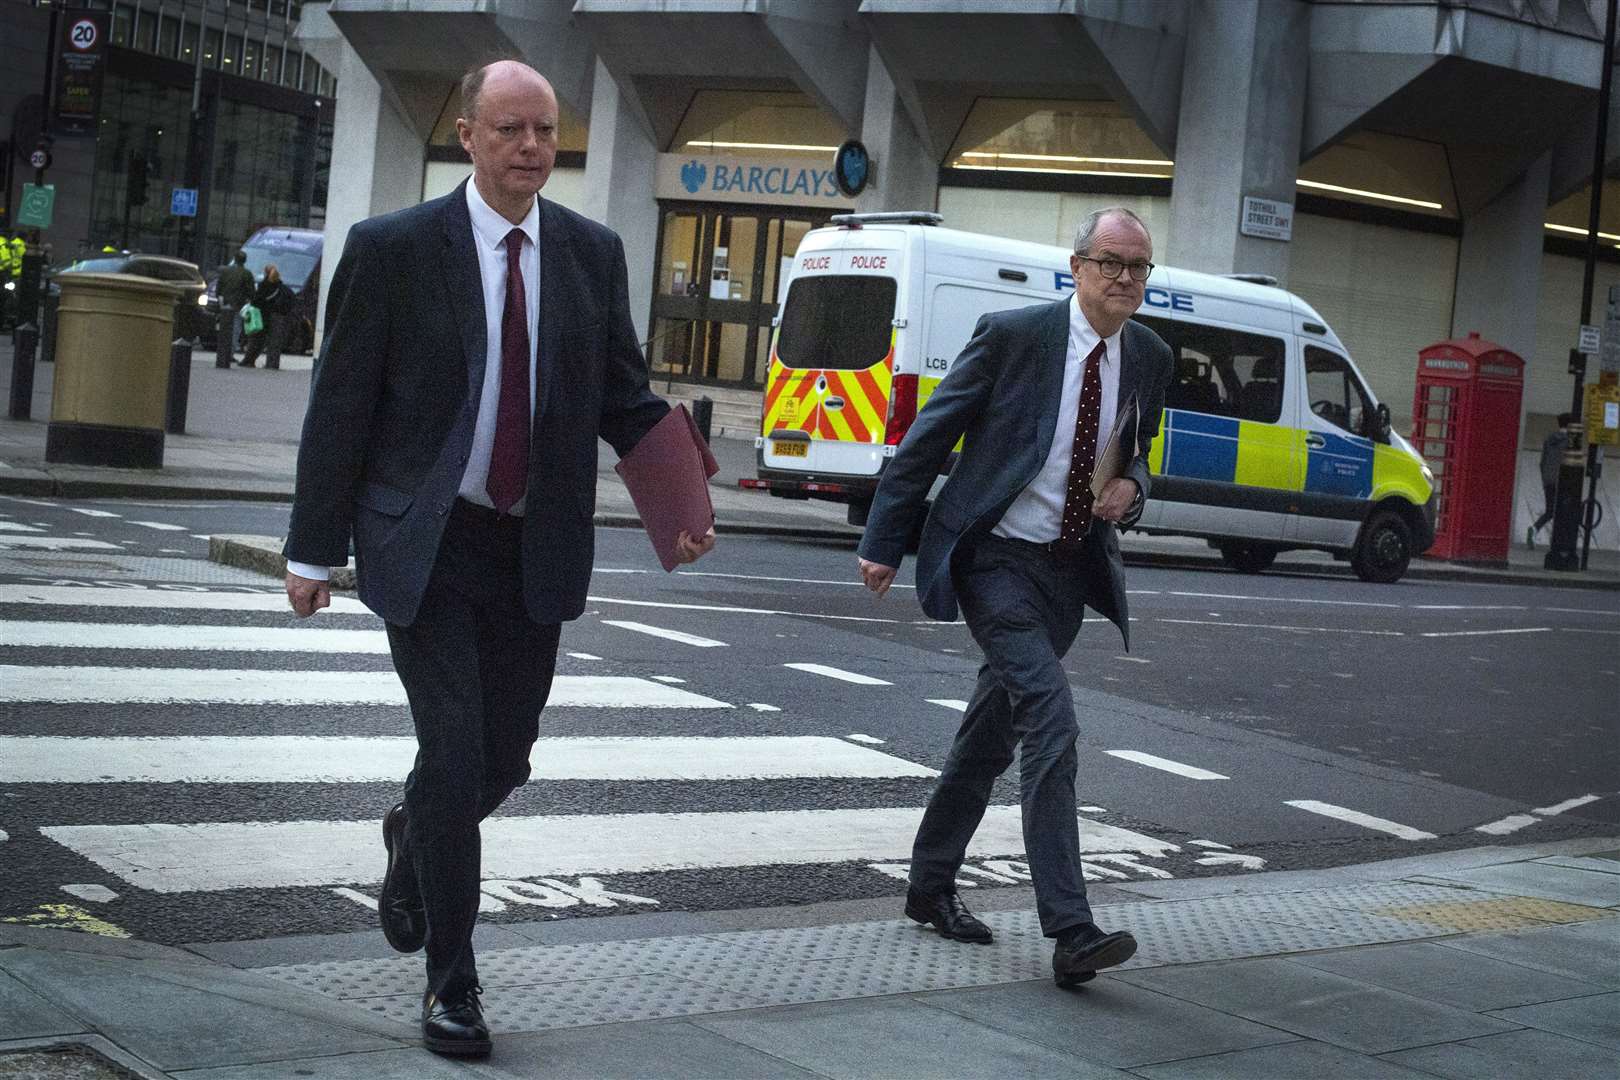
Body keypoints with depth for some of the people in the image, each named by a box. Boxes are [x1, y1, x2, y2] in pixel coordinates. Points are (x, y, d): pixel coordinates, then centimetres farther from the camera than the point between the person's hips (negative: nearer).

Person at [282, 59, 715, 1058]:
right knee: (454, 752, -8)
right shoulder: (394, 248, -6)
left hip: (535, 549, 4)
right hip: (424, 543, -4)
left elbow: (626, 396, 10)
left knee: (505, 758, 12)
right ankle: (452, 984, 7)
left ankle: (413, 836, 48)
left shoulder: (593, 252, 4)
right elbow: (341, 406, -3)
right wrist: (315, 549, -3)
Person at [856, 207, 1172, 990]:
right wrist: (884, 541, -5)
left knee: (994, 730, 16)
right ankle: (1070, 932, -19)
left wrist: (1132, 488, -4)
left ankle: (931, 886, 32)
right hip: (997, 562, -6)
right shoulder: (1013, 335, -11)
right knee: (1051, 724, -18)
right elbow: (930, 435, -6)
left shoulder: (1148, 358, 6)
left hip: (1070, 570, 6)